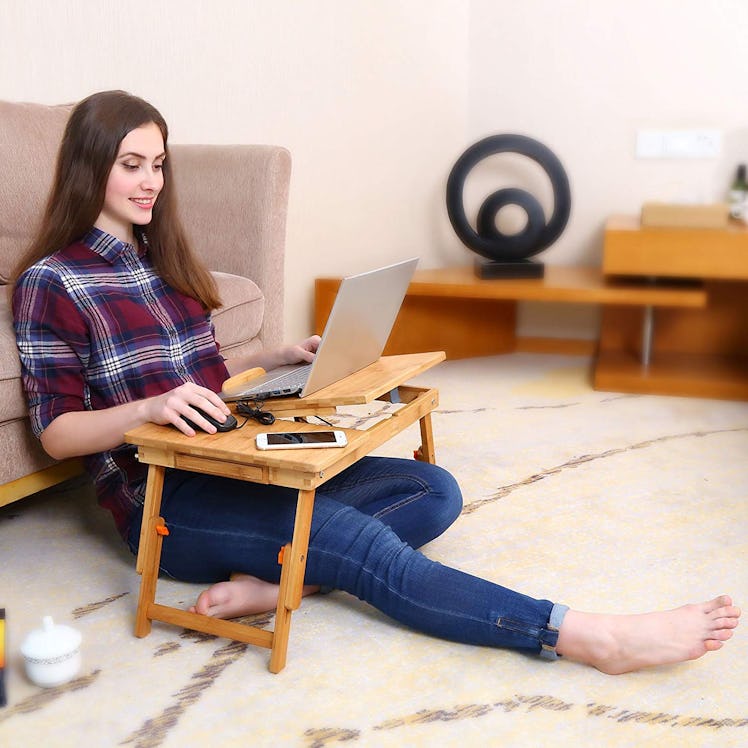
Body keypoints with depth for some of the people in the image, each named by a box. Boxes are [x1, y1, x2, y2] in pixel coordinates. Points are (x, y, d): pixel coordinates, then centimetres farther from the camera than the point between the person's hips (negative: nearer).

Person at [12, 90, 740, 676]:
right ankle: (587, 637, -31)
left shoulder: (160, 257, 16)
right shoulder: (52, 282, -4)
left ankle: (274, 583, -29)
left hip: (231, 463, 8)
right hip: (162, 499, -7)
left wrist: (276, 358, 5)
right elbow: (56, 432, -9)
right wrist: (151, 407, -26)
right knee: (366, 543, -27)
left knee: (434, 489, -9)